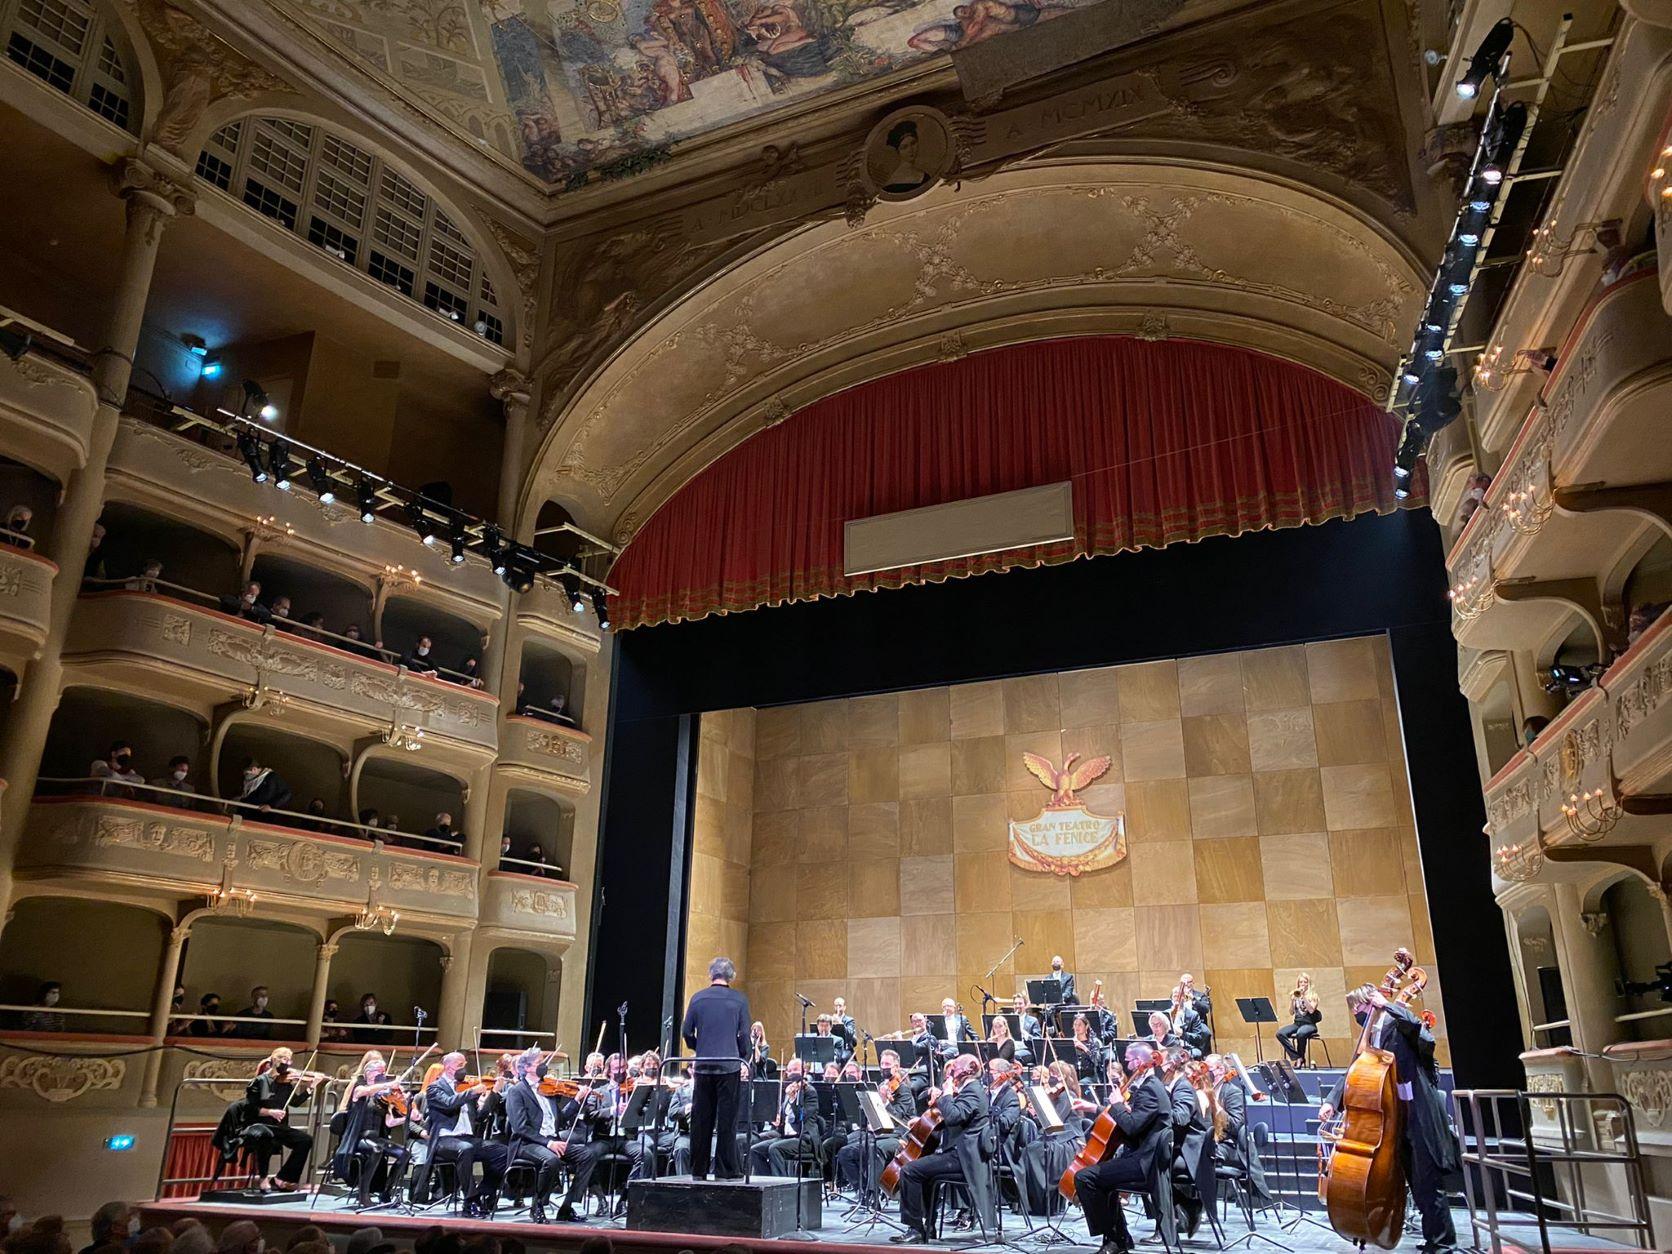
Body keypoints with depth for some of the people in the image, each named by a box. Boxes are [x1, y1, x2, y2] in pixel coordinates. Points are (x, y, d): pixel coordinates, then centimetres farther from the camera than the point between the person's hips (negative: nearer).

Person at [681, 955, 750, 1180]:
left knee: (701, 1119, 9)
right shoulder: (739, 1000, -3)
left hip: (703, 1066, 2)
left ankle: (698, 1170, 14)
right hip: (729, 1065, -2)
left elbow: (686, 1031, 3)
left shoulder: (698, 997, 3)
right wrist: (744, 1059, 11)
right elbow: (744, 1034, -3)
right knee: (727, 1119, 4)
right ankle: (726, 1170, 5)